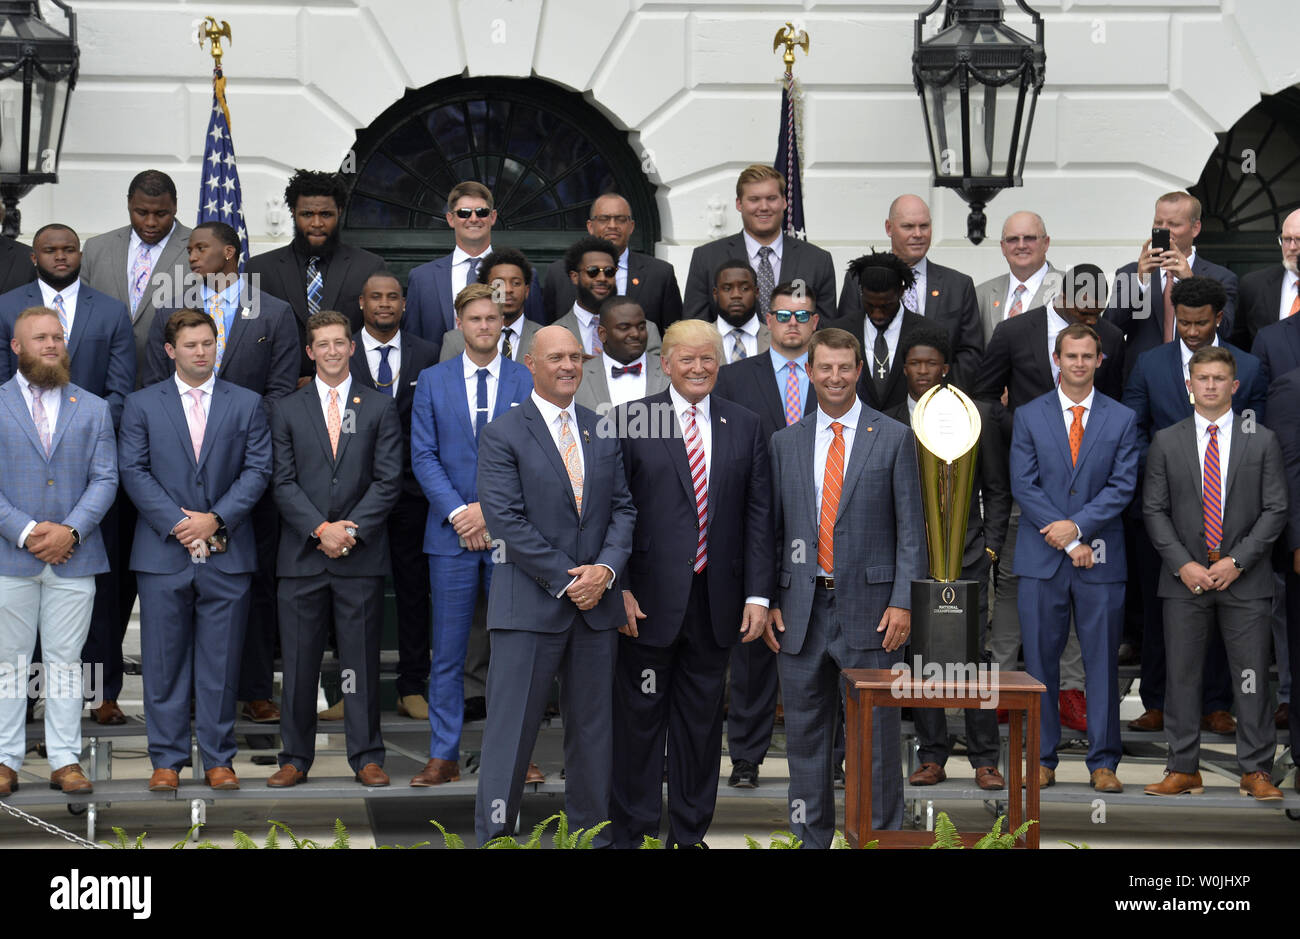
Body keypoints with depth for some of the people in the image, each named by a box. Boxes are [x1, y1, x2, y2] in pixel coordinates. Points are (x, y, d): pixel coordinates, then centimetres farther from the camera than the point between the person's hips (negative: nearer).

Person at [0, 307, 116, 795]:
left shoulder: (93, 409, 11)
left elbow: (105, 479, 4)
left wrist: (71, 530, -11)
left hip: (74, 556, 1)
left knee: (65, 661, 4)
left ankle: (65, 761, 9)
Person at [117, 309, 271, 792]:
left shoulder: (247, 404, 9)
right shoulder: (142, 405, 7)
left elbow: (258, 470, 2)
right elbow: (133, 471, 0)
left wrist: (215, 519, -10)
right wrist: (177, 523, -11)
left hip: (227, 554, 0)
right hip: (163, 553, 0)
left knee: (221, 661, 3)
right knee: (164, 662, 2)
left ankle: (218, 759, 10)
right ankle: (166, 760, 9)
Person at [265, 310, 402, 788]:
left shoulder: (380, 407, 8)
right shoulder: (287, 409, 9)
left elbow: (388, 480, 1)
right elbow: (283, 482, 2)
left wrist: (352, 528, -11)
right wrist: (321, 529, -11)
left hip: (362, 553, -1)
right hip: (302, 554, 1)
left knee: (362, 659, 3)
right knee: (299, 660, 3)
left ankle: (367, 757, 9)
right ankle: (296, 758, 10)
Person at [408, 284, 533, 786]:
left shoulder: (529, 382, 5)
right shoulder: (432, 381, 7)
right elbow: (423, 456, 2)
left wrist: (491, 509, -10)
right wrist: (458, 512, -10)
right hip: (451, 535, 0)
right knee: (447, 654, 3)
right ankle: (443, 757, 8)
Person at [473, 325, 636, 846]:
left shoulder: (603, 433, 13)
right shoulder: (502, 435, -3)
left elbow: (623, 509, 11)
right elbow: (506, 521, -10)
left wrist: (606, 568, -7)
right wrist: (566, 579, -13)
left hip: (597, 604, 5)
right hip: (529, 606, -5)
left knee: (592, 729, 10)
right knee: (511, 731, -3)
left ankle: (591, 836, 18)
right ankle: (493, 836, 5)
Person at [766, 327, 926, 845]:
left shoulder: (894, 438, 2)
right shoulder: (786, 442, 10)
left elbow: (911, 530, -1)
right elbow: (772, 528, 12)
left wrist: (903, 602, -9)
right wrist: (768, 601, 3)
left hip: (869, 608, -3)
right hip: (802, 609, 3)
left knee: (876, 734, 1)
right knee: (805, 734, 9)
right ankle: (809, 839, 18)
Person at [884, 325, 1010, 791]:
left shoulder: (977, 417, 5)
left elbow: (997, 489, 8)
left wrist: (990, 546, 0)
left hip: (967, 555, -1)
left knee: (976, 653, -5)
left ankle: (985, 759, 1)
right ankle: (932, 757, 10)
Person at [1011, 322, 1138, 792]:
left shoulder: (1121, 419, 7)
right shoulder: (1028, 416, 6)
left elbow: (1122, 486, -1)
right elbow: (1023, 485, -1)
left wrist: (1077, 526, -13)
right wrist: (1066, 541, -9)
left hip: (1100, 559, 0)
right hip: (1041, 559, 0)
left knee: (1102, 661, 2)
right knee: (1040, 660, 3)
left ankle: (1103, 762, 8)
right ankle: (1043, 760, 11)